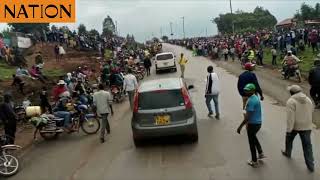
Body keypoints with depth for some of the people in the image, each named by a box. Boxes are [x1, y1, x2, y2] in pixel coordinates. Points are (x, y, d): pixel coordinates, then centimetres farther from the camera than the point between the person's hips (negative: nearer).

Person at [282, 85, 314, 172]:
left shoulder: (291, 101, -17)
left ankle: (287, 153, 45)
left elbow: (290, 117, -21)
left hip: (294, 126, -4)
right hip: (306, 126, 4)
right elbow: (311, 112, 12)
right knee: (307, 145, 6)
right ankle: (311, 165, 7)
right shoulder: (308, 100, 3)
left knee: (289, 139, 25)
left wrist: (288, 130, -17)